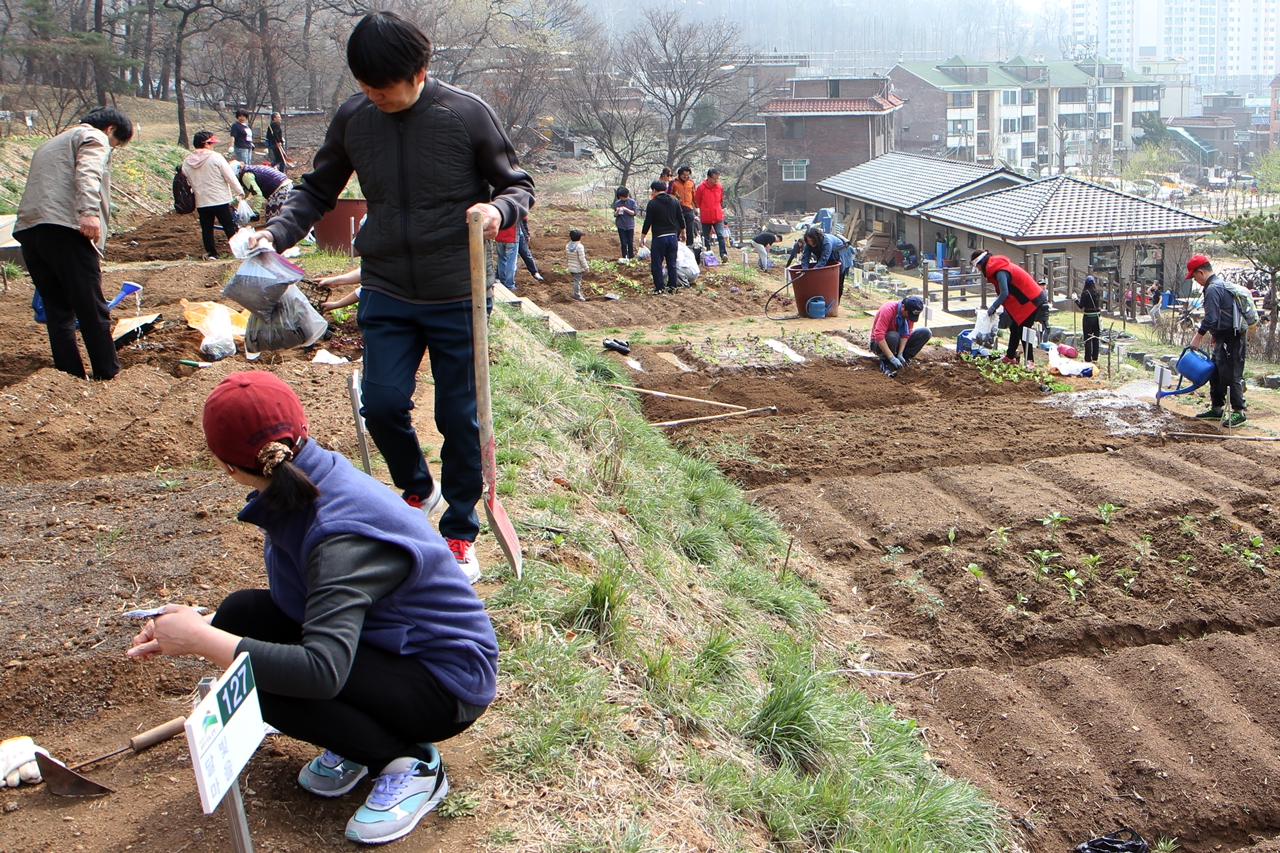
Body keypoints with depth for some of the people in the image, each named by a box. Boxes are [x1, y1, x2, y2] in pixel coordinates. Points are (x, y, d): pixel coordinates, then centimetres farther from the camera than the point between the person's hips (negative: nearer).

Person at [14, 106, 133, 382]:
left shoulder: (50, 144, 35)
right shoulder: (94, 137, 7)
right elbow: (88, 174, -13)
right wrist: (89, 212, -28)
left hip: (28, 231, 8)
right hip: (64, 228, -8)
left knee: (57, 312, 10)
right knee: (92, 311, -4)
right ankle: (109, 375, -2)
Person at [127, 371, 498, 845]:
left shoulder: (341, 536, -30)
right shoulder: (303, 486, -3)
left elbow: (321, 672, -39)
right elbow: (290, 605, 11)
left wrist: (203, 640, -31)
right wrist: (203, 630, 0)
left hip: (447, 684, -9)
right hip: (384, 641, 9)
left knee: (252, 677, -25)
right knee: (240, 614, -6)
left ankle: (407, 764, -9)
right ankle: (353, 742, 6)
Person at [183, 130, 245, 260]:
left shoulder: (187, 162, 4)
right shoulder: (216, 157, -12)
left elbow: (187, 182, 10)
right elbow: (230, 176, -10)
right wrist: (240, 191, 1)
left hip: (201, 202, 4)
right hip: (220, 200, -4)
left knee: (206, 228, 11)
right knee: (230, 227, 4)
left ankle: (211, 253, 11)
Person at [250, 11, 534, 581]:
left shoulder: (467, 114, -9)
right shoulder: (352, 119, -1)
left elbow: (518, 185, 1)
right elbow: (318, 191, 11)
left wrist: (498, 209, -22)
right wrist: (277, 231, -7)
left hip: (458, 298, -2)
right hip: (386, 296, 3)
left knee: (459, 416, 3)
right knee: (382, 404, -5)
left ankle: (460, 532, 22)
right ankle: (416, 488, 28)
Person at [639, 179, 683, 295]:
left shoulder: (653, 203, -9)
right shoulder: (674, 201, 7)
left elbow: (647, 222, -8)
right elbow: (681, 219, 12)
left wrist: (642, 238, 1)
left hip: (659, 237, -5)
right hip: (673, 236, 5)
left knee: (656, 264, 3)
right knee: (672, 263, 12)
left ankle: (660, 288, 0)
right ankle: (673, 286, 12)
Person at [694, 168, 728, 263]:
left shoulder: (720, 186, 1)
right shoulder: (701, 187, -9)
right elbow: (697, 202, 5)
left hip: (718, 216, 1)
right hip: (705, 217, -1)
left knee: (721, 236, -13)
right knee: (706, 238, 8)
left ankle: (724, 255, -19)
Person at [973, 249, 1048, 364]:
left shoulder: (1000, 272, -23)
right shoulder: (996, 267, 8)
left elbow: (1004, 294, -25)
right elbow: (1005, 293, 13)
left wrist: (993, 307, -12)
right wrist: (993, 307, 5)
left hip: (1031, 301, -10)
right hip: (1026, 299, 10)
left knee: (1023, 331, -6)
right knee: (1014, 328, 17)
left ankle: (1029, 361, -2)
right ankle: (1010, 357, 28)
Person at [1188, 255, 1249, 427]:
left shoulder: (1213, 289, -17)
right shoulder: (1221, 283, 16)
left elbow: (1210, 319, -22)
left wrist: (1198, 337, -12)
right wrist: (1215, 334, 25)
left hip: (1230, 337, -11)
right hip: (1225, 336, 11)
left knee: (1231, 374, -7)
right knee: (1216, 373, 16)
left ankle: (1239, 412, -3)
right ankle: (1216, 408, 23)